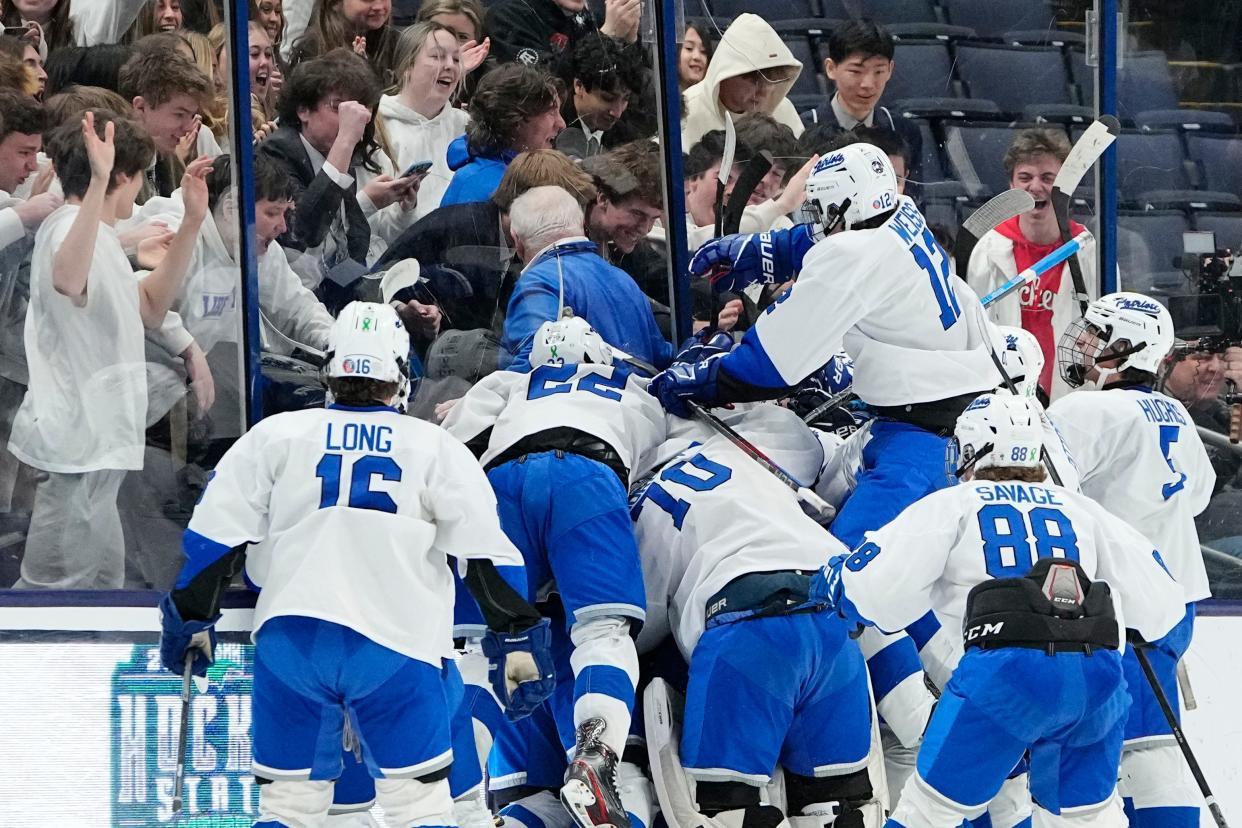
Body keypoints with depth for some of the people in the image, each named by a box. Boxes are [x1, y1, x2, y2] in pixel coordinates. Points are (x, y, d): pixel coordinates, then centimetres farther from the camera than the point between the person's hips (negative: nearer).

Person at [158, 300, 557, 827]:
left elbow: (213, 539, 9)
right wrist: (517, 638, 9)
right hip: (396, 648, -1)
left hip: (291, 640, 1)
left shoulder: (276, 435, 12)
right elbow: (487, 552, 4)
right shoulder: (436, 448, 10)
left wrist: (190, 618, 20)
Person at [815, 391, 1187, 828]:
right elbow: (1160, 602, 26)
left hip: (1007, 671, -4)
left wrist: (829, 581, 29)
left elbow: (874, 589, 7)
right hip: (1097, 677, 4)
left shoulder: (952, 506, 16)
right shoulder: (1080, 509, 27)